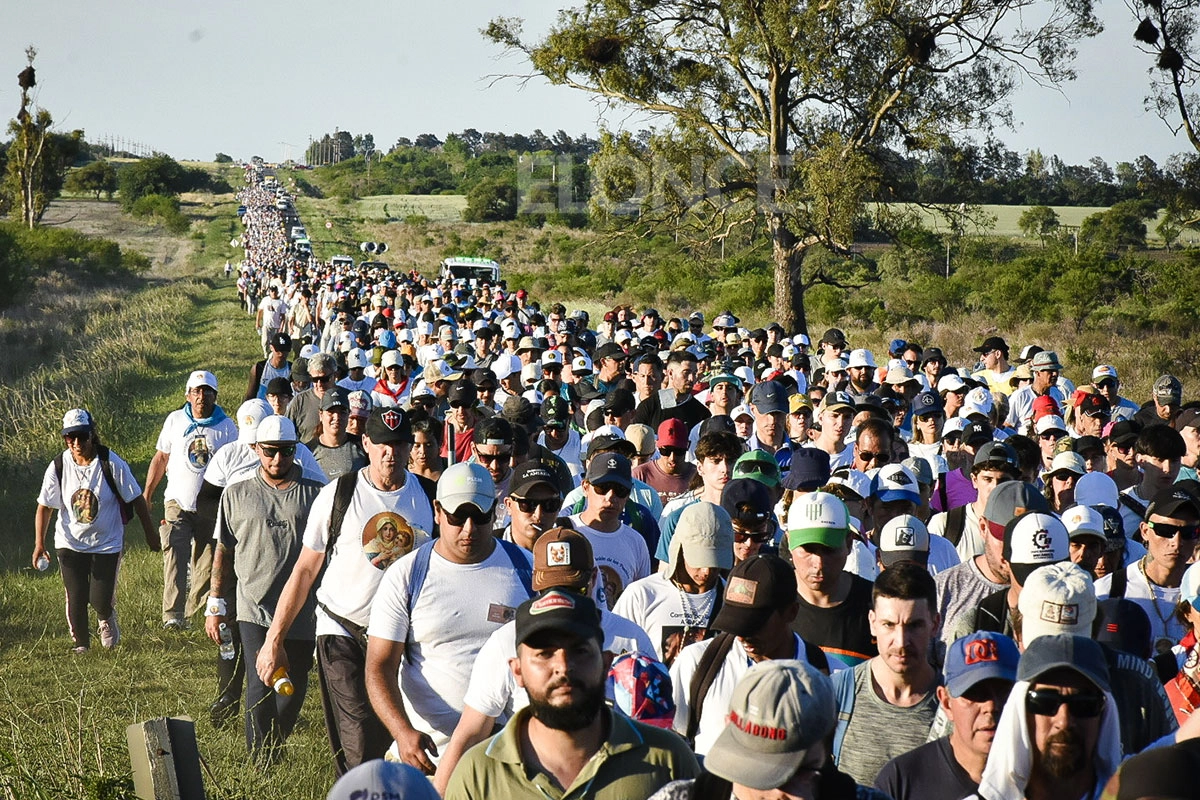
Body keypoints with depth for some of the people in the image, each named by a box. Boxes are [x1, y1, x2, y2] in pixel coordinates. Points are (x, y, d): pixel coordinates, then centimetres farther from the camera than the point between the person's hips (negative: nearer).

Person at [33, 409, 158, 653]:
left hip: (107, 543, -1)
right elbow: (44, 506, -4)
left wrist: (150, 534, 0)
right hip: (70, 543, 1)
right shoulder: (58, 466, -10)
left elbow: (136, 499, -6)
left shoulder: (111, 464, -15)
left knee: (101, 599, -2)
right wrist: (39, 543, -13)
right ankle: (80, 641, 26)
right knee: (76, 597, -1)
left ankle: (107, 620, 37)